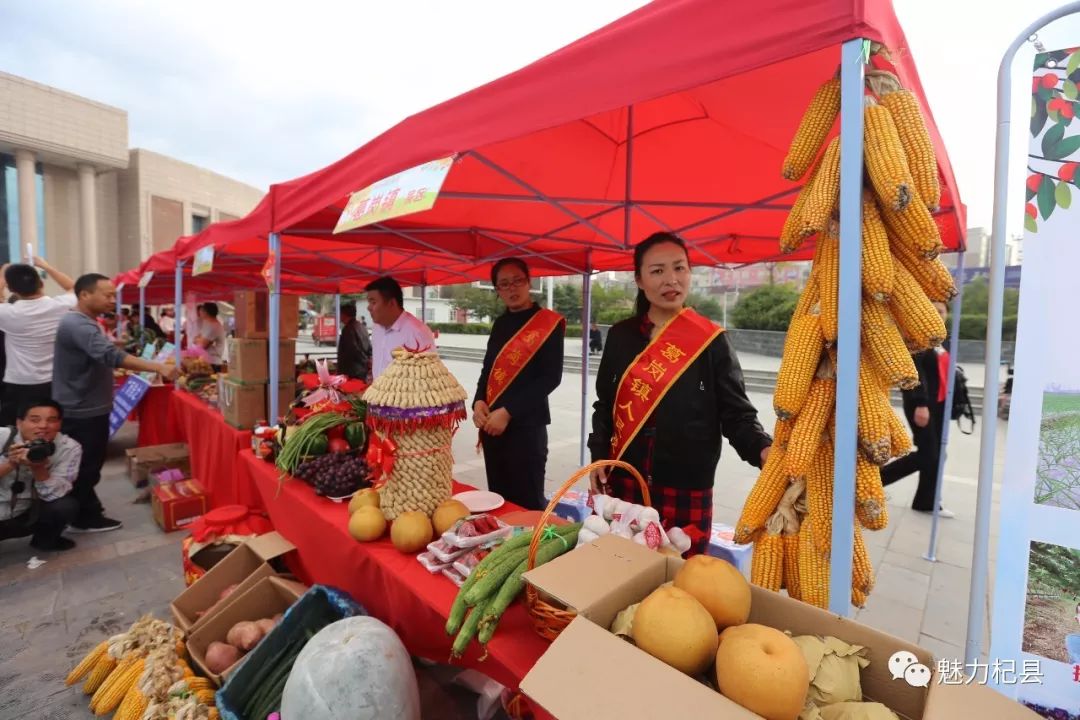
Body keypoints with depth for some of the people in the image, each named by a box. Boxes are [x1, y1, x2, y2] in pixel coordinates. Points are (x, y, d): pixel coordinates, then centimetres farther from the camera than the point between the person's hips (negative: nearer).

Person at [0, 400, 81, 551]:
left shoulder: (69, 448, -17)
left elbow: (54, 495, -21)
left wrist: (38, 468, -36)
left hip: (26, 515, 2)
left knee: (66, 506, -24)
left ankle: (44, 540, 8)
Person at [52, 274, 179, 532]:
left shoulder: (81, 323, 12)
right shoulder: (78, 325, -24)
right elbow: (111, 356, -39)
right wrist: (158, 368, -46)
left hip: (86, 409, 10)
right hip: (83, 412, -10)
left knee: (86, 465, 22)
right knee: (86, 467, 4)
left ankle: (85, 511, 36)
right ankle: (85, 519, 17)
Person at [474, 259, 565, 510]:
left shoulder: (549, 323, -7)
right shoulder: (500, 324, 12)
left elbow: (551, 377, -12)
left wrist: (508, 412, -15)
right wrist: (478, 402, -3)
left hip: (526, 425, -6)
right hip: (491, 424, 6)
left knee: (527, 501, 2)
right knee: (498, 498, 16)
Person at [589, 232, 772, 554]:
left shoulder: (711, 341, -5)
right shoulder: (620, 335, 4)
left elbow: (737, 415, -6)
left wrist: (764, 450, -24)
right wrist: (598, 457, 2)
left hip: (686, 492, -2)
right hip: (621, 486, 3)